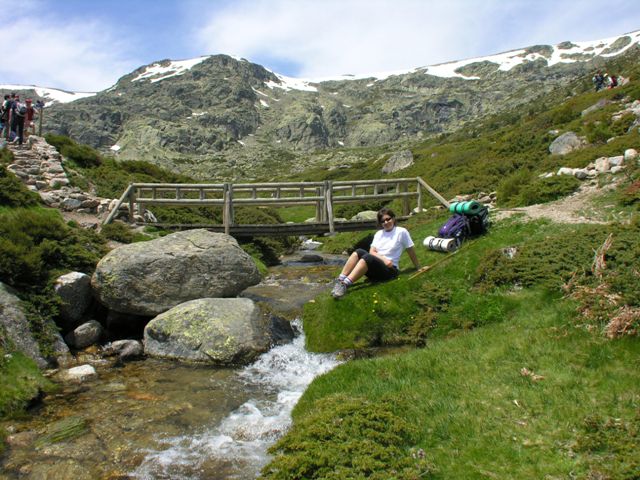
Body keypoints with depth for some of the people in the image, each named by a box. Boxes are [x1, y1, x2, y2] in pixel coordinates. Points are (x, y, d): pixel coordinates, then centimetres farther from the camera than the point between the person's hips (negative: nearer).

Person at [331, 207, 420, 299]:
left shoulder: (402, 232, 1)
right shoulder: (378, 233, 15)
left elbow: (411, 251, 7)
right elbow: (372, 252, 4)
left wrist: (419, 268, 13)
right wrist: (384, 259, -14)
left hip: (389, 269, -5)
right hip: (374, 268, 5)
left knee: (368, 257, -34)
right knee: (359, 252, -25)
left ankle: (345, 284, -50)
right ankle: (340, 281, -37)